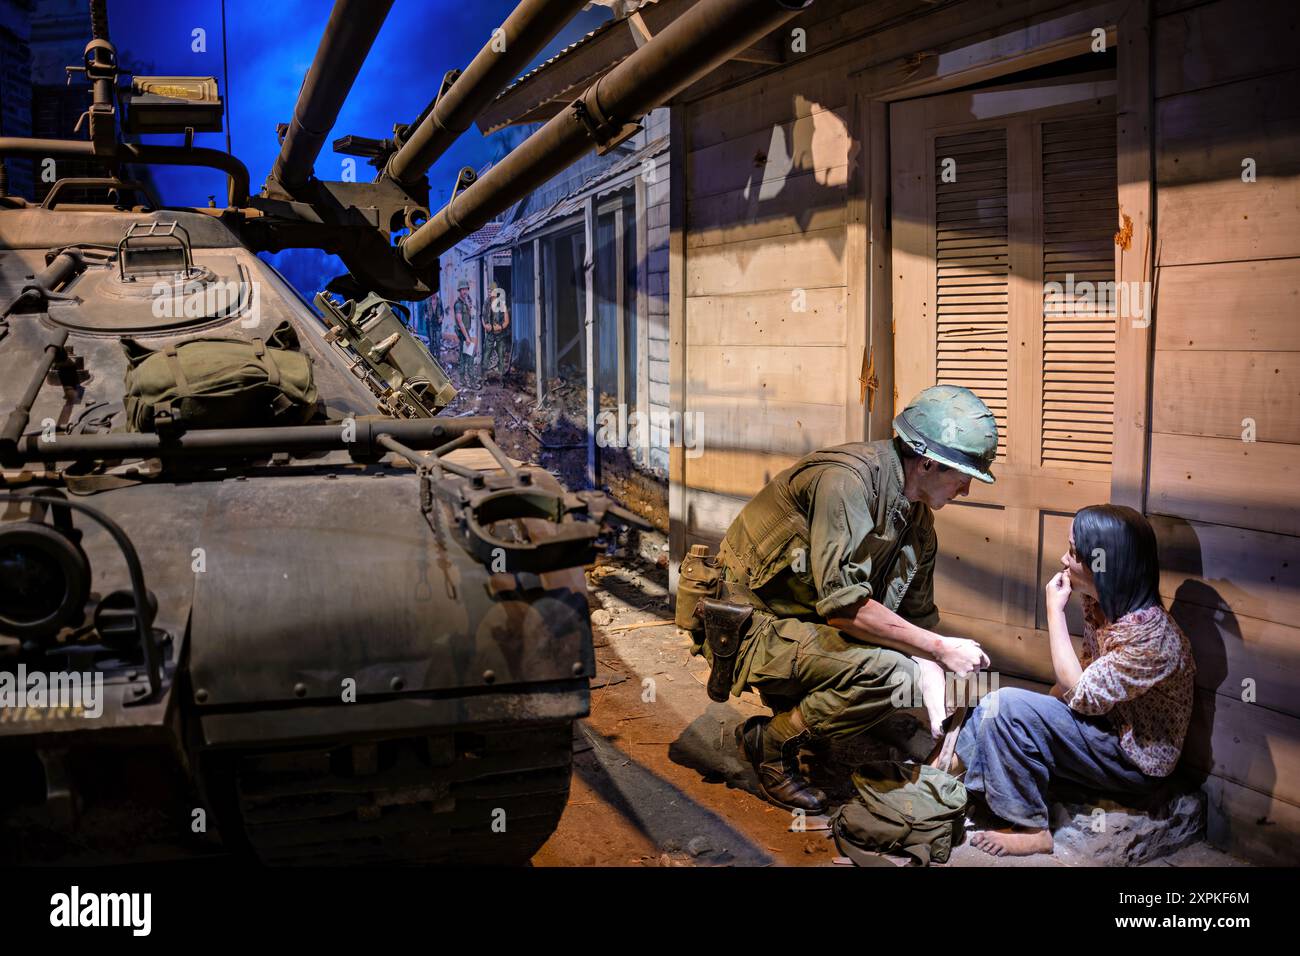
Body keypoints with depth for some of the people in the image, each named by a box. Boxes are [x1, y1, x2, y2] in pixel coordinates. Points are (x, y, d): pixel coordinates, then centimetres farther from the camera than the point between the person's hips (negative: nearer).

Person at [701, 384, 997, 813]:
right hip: (748, 628, -9)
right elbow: (843, 606, -30)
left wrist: (941, 715, -2)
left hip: (801, 624, 9)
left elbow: (919, 620, 8)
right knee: (888, 672, -25)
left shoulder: (919, 520, 6)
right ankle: (771, 743, -5)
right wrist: (941, 648, -23)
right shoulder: (847, 478, -24)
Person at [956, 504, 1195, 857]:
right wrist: (1043, 708, -2)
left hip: (1137, 762, -9)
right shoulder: (1100, 605, -1)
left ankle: (1032, 831, -10)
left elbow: (1081, 695, -22)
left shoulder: (1149, 632, -28)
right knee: (998, 706, -2)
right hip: (1108, 728, 9)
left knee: (1008, 707, -22)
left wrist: (1055, 611, -19)